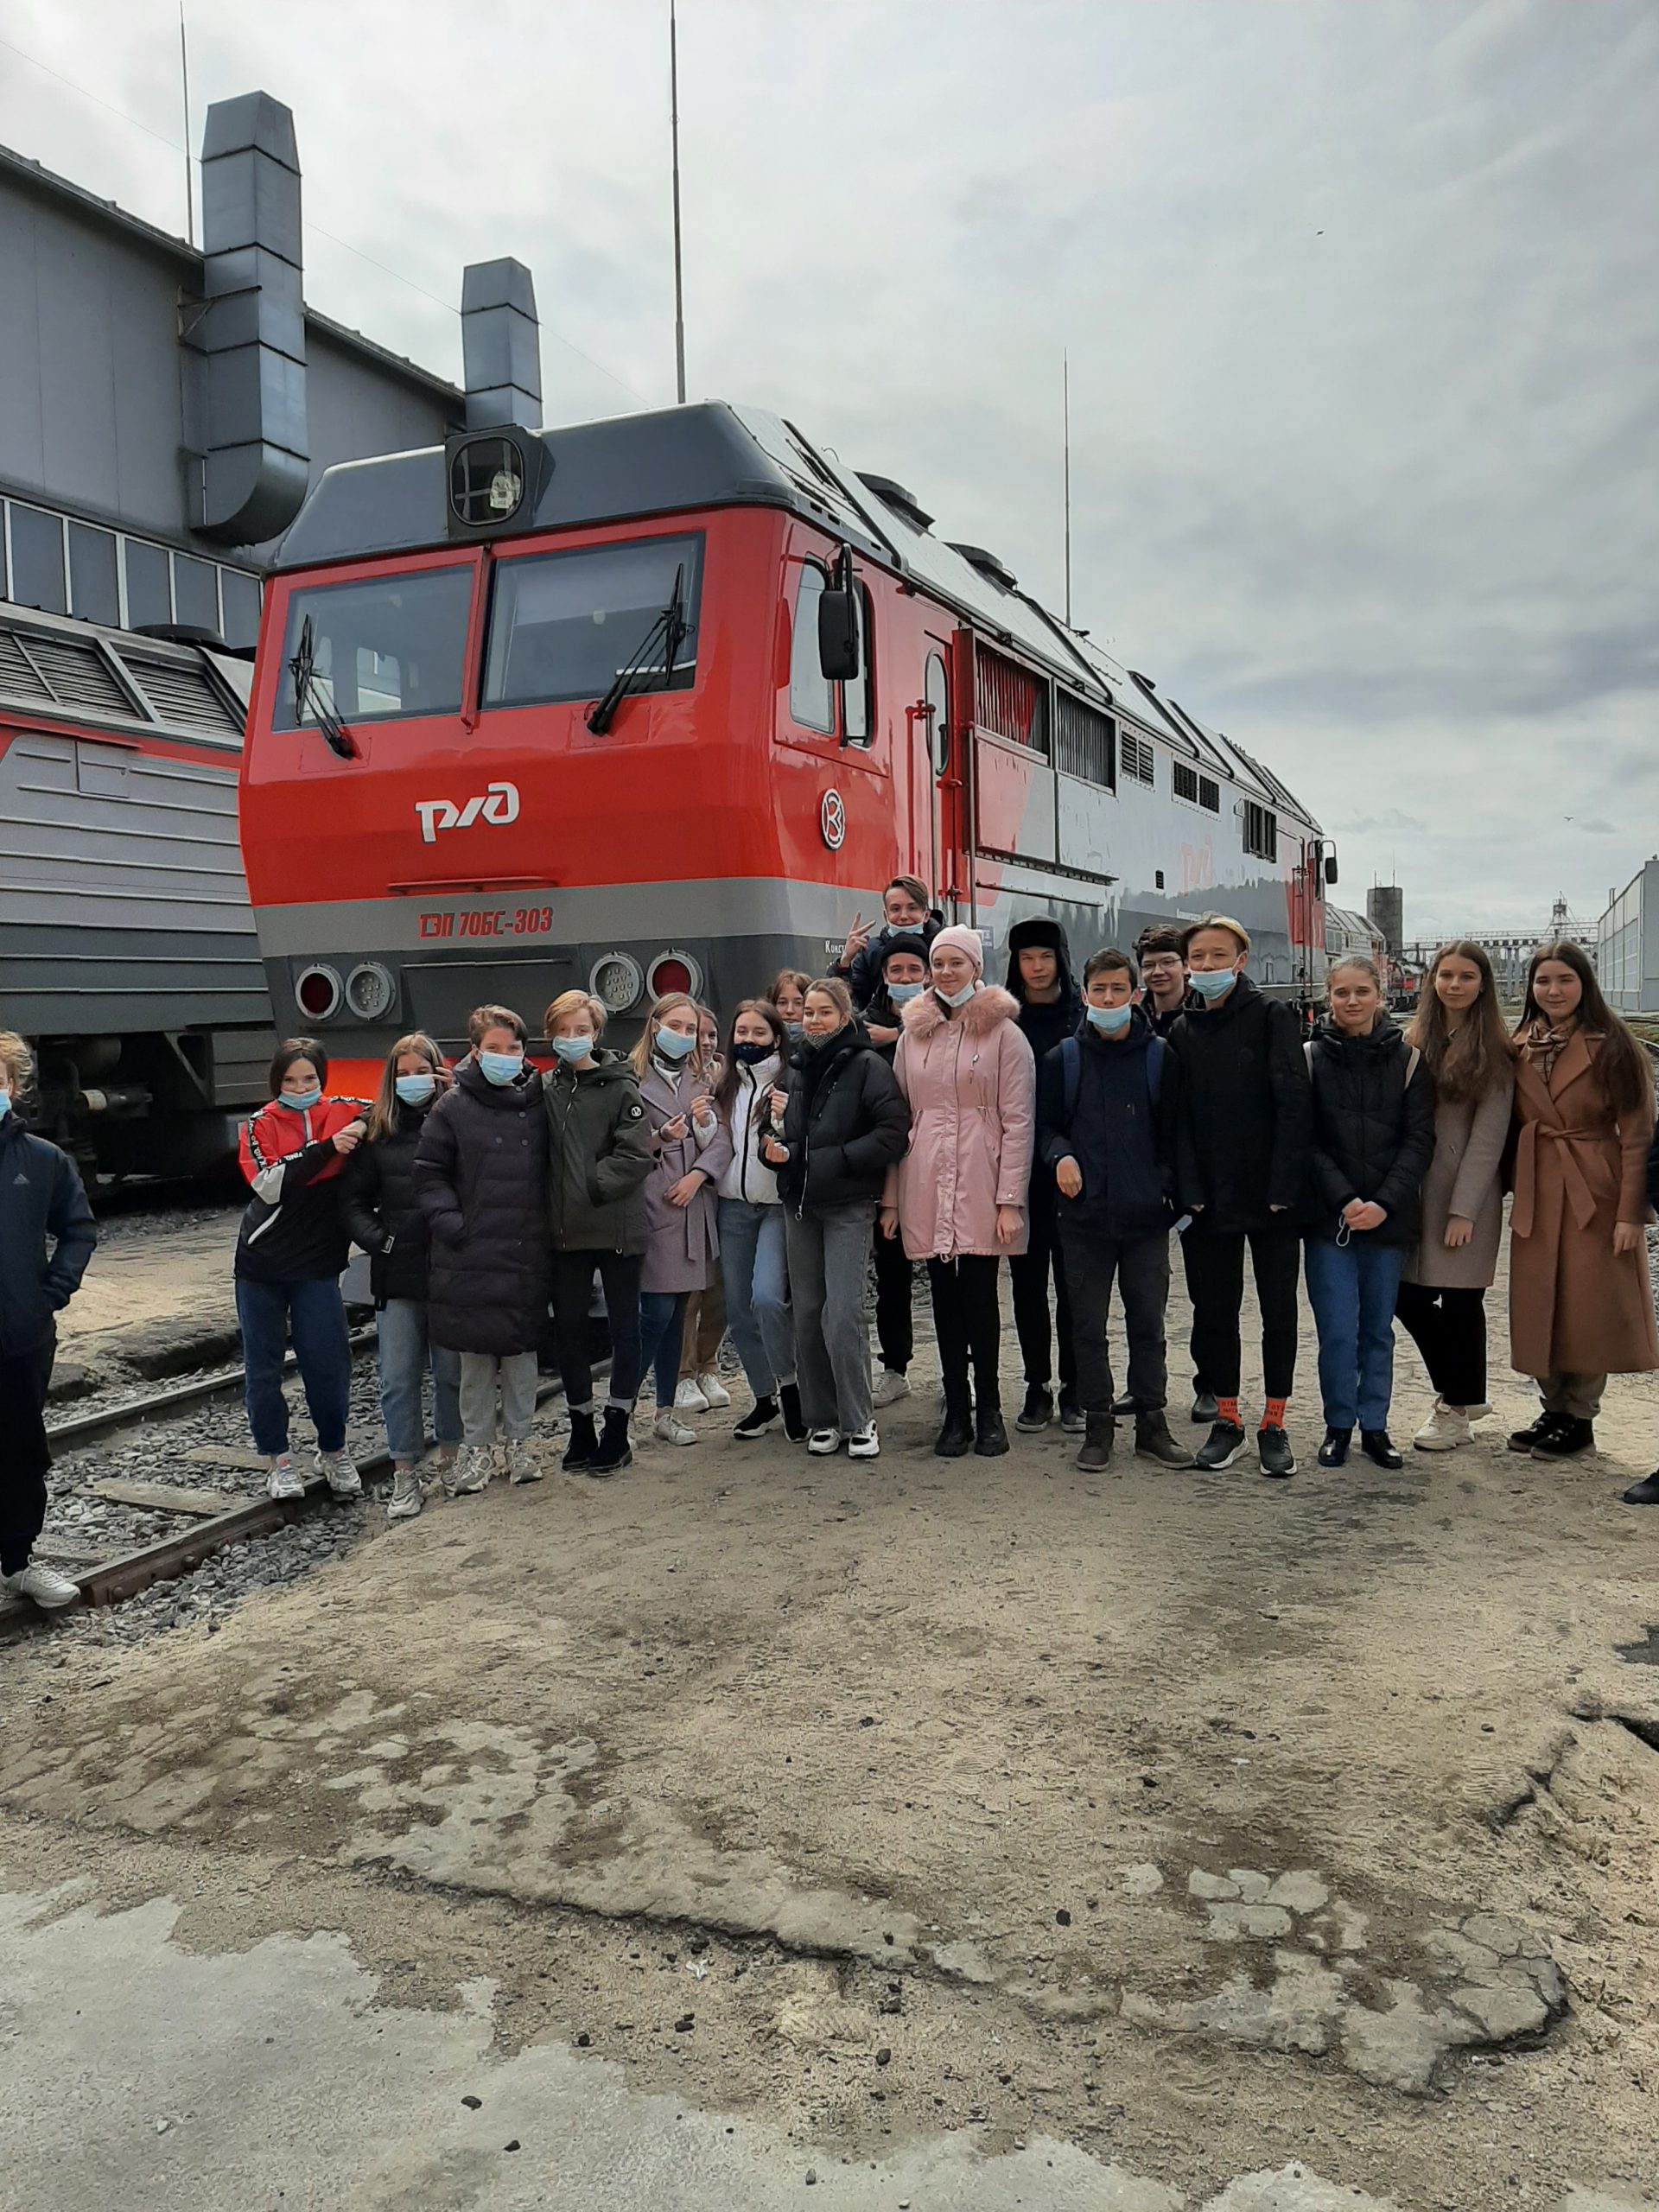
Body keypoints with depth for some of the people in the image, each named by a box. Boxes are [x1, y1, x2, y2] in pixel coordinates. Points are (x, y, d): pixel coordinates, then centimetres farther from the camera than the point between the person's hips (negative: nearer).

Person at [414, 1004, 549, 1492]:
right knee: (475, 1356, 5)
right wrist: (447, 1220, -10)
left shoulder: (537, 1105, 7)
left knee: (522, 1351, 9)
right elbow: (429, 1172, 1)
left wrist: (548, 1223, 4)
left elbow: (551, 1172, 15)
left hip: (527, 1254, 2)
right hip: (471, 1255, -2)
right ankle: (476, 1447, 19)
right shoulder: (453, 1108, 0)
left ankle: (519, 1441, 23)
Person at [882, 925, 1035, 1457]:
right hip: (925, 1184, 3)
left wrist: (1010, 1199, -10)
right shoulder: (912, 1035, 12)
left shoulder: (1004, 1033, 1)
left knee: (979, 1296, -1)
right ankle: (957, 1412, 16)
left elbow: (1017, 1121, -3)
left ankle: (987, 1411, 13)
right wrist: (890, 1197, 8)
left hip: (980, 1184, -3)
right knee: (944, 1298, 7)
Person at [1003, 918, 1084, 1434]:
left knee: (1072, 1279, 4)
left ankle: (1074, 1389, 14)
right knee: (1027, 1280, 7)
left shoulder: (1084, 1014, 1)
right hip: (1018, 1167, 2)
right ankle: (1037, 1387, 16)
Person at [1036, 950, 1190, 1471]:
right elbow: (1045, 1125, 8)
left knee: (1148, 1322, 8)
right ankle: (1098, 1425, 17)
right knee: (1089, 1326, 6)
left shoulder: (1160, 1056, 3)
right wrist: (1060, 1155, -12)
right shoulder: (1062, 1059, 3)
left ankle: (1152, 1424, 20)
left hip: (1146, 1214, 0)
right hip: (1084, 1214, 0)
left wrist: (1173, 1187, -4)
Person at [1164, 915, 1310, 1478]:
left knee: (1279, 1312, 6)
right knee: (1213, 1312, 9)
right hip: (1208, 1199, 3)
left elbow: (1293, 1104, -9)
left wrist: (1283, 1188, -16)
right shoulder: (1183, 1032, 8)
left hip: (1271, 1196, -3)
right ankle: (1227, 1419, 22)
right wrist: (1189, 1192, -7)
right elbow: (1177, 1117, 4)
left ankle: (1274, 1423, 18)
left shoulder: (1272, 1017, -3)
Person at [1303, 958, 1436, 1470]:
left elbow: (1419, 1140, 0)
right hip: (1328, 1217, -1)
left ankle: (1374, 1425, 21)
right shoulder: (1312, 1058, 1)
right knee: (1338, 1330, -2)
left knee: (1378, 1328, 9)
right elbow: (1307, 1141, -2)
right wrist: (1344, 1200, -13)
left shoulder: (1407, 1059, 4)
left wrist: (1386, 1203, -12)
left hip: (1389, 1217, 1)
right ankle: (1338, 1425, 14)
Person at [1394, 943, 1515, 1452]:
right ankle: (1460, 1392, 24)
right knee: (1408, 1295, 3)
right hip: (1417, 1188, 5)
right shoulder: (1415, 1041, 9)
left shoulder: (1493, 1051, -4)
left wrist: (1463, 1209, -13)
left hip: (1468, 1190, -4)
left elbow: (1489, 1136, -9)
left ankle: (1456, 1409, 19)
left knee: (1460, 1299, 2)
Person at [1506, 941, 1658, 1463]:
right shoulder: (1521, 1048, 7)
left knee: (1588, 1306, 1)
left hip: (1596, 1192, -5)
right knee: (1539, 1306, 9)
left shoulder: (1610, 1047, -8)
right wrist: (1516, 1187, 3)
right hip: (1537, 1195, 5)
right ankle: (1554, 1409, 23)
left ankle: (1580, 1418, 14)